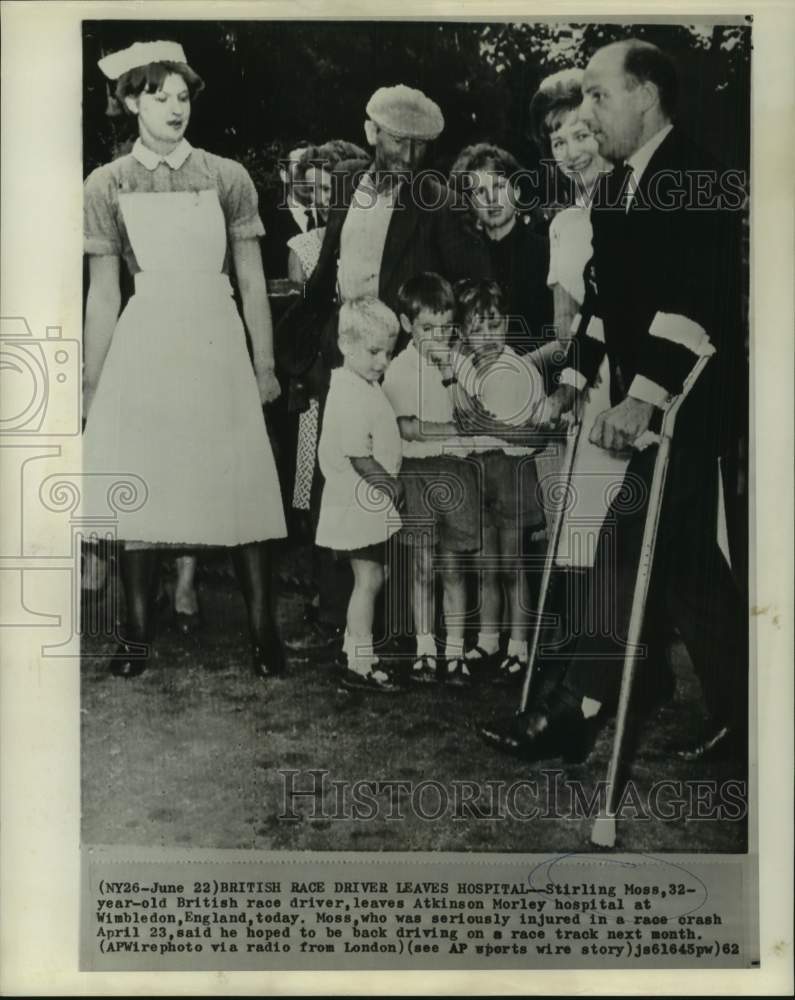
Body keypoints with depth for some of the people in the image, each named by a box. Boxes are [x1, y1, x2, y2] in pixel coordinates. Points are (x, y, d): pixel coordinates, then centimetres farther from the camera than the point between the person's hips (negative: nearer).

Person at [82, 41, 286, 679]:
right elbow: (103, 295, 8)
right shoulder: (107, 185, 7)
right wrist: (91, 383, 6)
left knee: (240, 482, -2)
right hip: (146, 345, 0)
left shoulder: (227, 177, 7)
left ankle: (263, 630, 7)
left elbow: (252, 280, 8)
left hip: (218, 343, 0)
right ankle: (138, 634, 13)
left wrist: (265, 364, 5)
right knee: (139, 485, 1)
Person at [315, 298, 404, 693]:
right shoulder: (351, 396, -21)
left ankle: (355, 644, 33)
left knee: (368, 578, 19)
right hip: (361, 504, -10)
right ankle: (360, 666, 5)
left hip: (371, 502, 10)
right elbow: (360, 459, -24)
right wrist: (394, 487, -15)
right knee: (369, 578, -3)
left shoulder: (366, 386, 11)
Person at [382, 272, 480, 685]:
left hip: (455, 469, 2)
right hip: (417, 470, -1)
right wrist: (454, 431, -10)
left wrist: (451, 374, -12)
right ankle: (425, 650, 14)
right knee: (423, 566, 3)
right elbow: (408, 427, -8)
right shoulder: (399, 369, -2)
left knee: (452, 565, 5)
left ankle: (454, 650, 13)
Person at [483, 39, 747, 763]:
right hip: (645, 400, 9)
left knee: (627, 554, -9)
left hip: (686, 405, -9)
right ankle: (734, 720, 26)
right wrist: (575, 380, 10)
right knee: (686, 561, 13)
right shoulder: (616, 192, 13)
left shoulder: (696, 180, -12)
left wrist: (645, 396, -30)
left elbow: (693, 298, -23)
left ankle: (577, 713, 1)